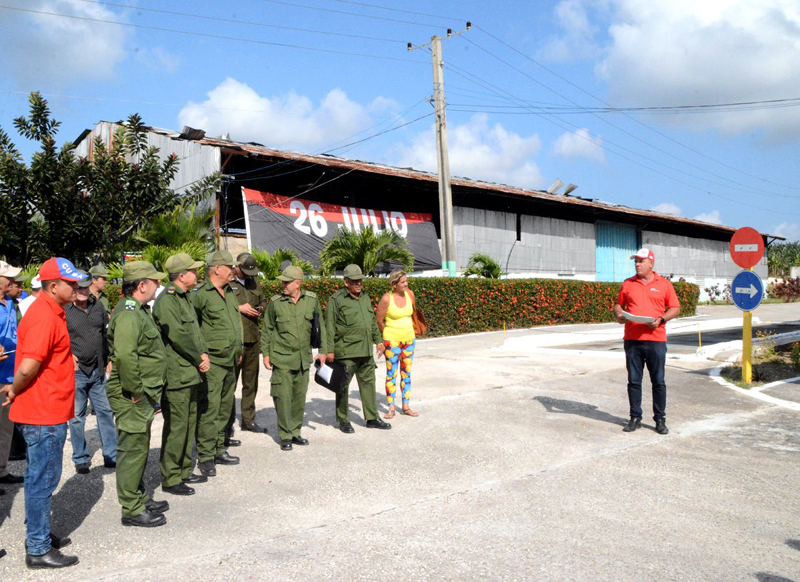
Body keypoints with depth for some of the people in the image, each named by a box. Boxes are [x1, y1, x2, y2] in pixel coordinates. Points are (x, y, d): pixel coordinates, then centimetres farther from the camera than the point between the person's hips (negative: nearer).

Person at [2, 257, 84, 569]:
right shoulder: (44, 316, -21)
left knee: (42, 477, 19)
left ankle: (39, 535, 34)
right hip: (44, 414, -10)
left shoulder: (52, 312, 12)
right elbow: (27, 368, -26)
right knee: (43, 479, 1)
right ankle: (38, 550, 13)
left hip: (50, 413, 10)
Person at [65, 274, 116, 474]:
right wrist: (68, 355, -16)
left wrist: (110, 359, 10)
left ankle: (111, 456, 19)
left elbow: (107, 334, 14)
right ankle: (81, 459, 20)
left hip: (98, 371, 4)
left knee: (105, 412, 9)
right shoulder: (63, 310, -8)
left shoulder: (98, 306, 7)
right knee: (77, 417, 7)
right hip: (76, 372, -4)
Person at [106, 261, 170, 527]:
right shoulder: (128, 315, -20)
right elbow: (125, 356, -32)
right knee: (133, 450, -1)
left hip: (144, 396, 11)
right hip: (132, 398, -11)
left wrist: (152, 393, 19)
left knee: (139, 448, 20)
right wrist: (135, 391, -23)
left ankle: (139, 498, 33)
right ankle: (132, 510, 10)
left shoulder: (139, 311, 14)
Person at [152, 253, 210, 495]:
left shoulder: (185, 298, 16)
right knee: (176, 427, -2)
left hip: (191, 374, 10)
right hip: (176, 375, -10)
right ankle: (170, 479, 9)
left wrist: (204, 354, 2)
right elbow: (178, 336, -21)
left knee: (189, 424, 17)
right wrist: (199, 359, -11)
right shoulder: (166, 300, -15)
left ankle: (183, 471, 29)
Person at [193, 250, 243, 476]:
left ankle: (219, 450, 26)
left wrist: (238, 351, 20)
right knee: (209, 409, -6)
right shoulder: (201, 295, -12)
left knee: (225, 408, 15)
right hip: (212, 362, -8)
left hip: (230, 362, 8)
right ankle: (205, 457, 3)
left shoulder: (230, 294, 14)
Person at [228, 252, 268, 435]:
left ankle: (248, 420, 25)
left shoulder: (254, 282, 15)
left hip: (253, 339, 6)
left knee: (251, 382, 13)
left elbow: (263, 301, 25)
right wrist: (239, 308, -16)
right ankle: (228, 422, 12)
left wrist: (261, 308, 4)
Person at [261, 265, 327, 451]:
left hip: (303, 358, 3)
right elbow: (266, 330, 4)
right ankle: (285, 436, 9)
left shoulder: (312, 300, 0)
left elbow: (320, 326, 9)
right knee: (283, 397, -3)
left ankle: (295, 432, 26)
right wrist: (265, 354, 0)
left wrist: (323, 350, 7)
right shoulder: (275, 302, -5)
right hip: (282, 359, -3)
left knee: (299, 397, 12)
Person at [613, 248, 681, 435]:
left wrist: (661, 319, -11)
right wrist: (619, 315, -5)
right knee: (634, 381, 6)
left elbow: (675, 308, 6)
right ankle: (635, 417, 16)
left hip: (656, 339, -2)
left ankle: (660, 419, 14)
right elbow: (618, 304, 16)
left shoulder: (664, 284, 5)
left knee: (658, 382, 4)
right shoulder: (627, 284, 11)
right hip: (632, 340, 2)